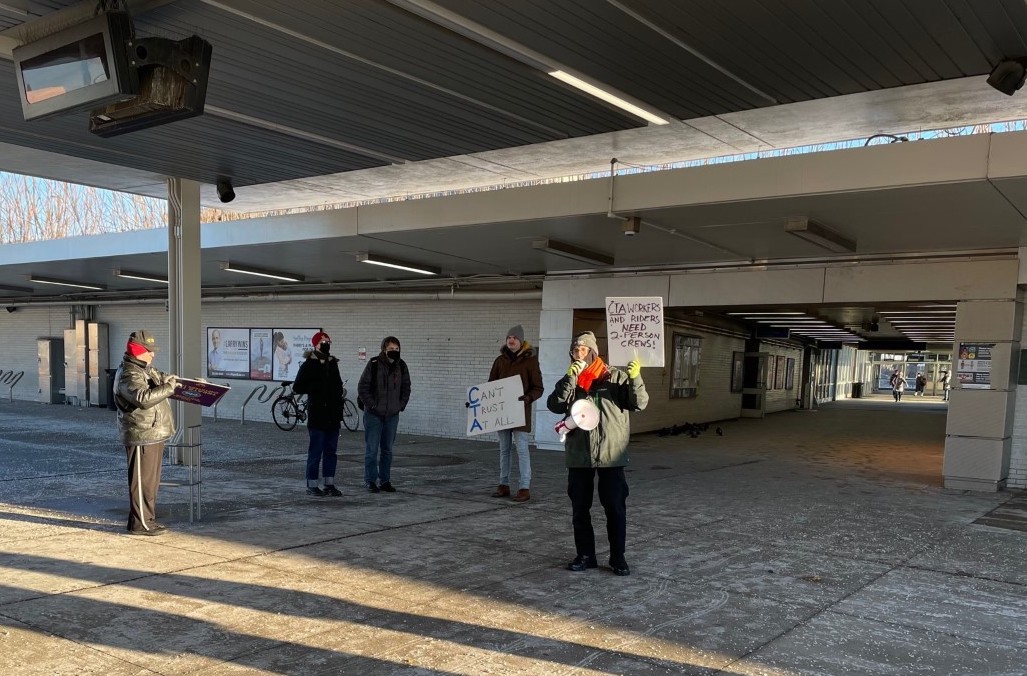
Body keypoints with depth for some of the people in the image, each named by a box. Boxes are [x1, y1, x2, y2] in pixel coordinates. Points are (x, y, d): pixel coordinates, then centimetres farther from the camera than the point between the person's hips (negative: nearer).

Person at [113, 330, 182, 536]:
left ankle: (148, 519, 24)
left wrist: (170, 379, 14)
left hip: (154, 434, 10)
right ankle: (140, 523, 4)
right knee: (142, 481, -4)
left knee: (151, 480, 16)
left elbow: (160, 377, 34)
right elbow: (144, 398, -33)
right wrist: (169, 387, -25)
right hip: (142, 436, -10)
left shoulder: (145, 369, 15)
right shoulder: (128, 375, -17)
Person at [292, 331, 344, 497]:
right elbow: (297, 388, -7)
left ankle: (329, 484, 16)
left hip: (332, 416, 6)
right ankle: (312, 485, 6)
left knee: (331, 451, 8)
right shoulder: (308, 365, -5)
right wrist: (316, 387, -19)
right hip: (317, 416, -6)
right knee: (316, 452, -2)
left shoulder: (333, 364, 13)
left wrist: (339, 414, 14)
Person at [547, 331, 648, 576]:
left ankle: (618, 557, 16)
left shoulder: (615, 377, -1)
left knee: (616, 508, 4)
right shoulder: (569, 381, 8)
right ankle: (585, 555, 24)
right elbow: (555, 405, -9)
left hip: (611, 456, -3)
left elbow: (639, 403, -8)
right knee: (579, 509, 11)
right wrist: (570, 379, -18)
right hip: (578, 456, 3)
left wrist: (635, 378, -24)